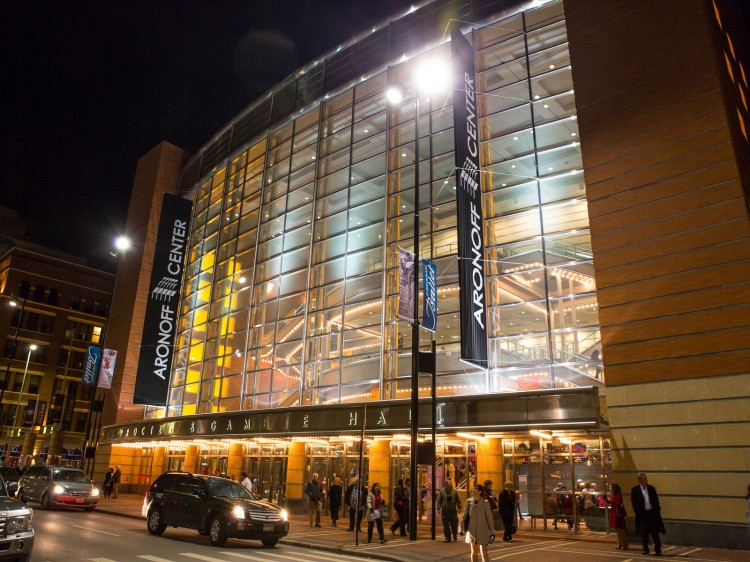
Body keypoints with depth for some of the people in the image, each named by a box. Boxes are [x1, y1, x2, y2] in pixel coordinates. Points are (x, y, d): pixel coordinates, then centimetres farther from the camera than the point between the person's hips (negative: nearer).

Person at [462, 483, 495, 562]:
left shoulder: (485, 502, -8)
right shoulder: (469, 501, -1)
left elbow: (489, 517, -3)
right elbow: (465, 515, 3)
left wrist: (492, 531, -3)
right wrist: (461, 528, 1)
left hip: (483, 531, -3)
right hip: (472, 531, 3)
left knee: (484, 553, -1)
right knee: (474, 552, 12)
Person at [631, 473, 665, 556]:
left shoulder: (651, 488, 6)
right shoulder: (635, 490, -2)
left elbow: (656, 500, 10)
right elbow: (633, 502, -1)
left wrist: (657, 510, 2)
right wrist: (637, 511, -7)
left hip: (652, 512, 2)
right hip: (642, 514, -2)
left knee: (655, 532, 3)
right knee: (644, 533, 5)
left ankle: (657, 550, 13)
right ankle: (645, 549, 17)